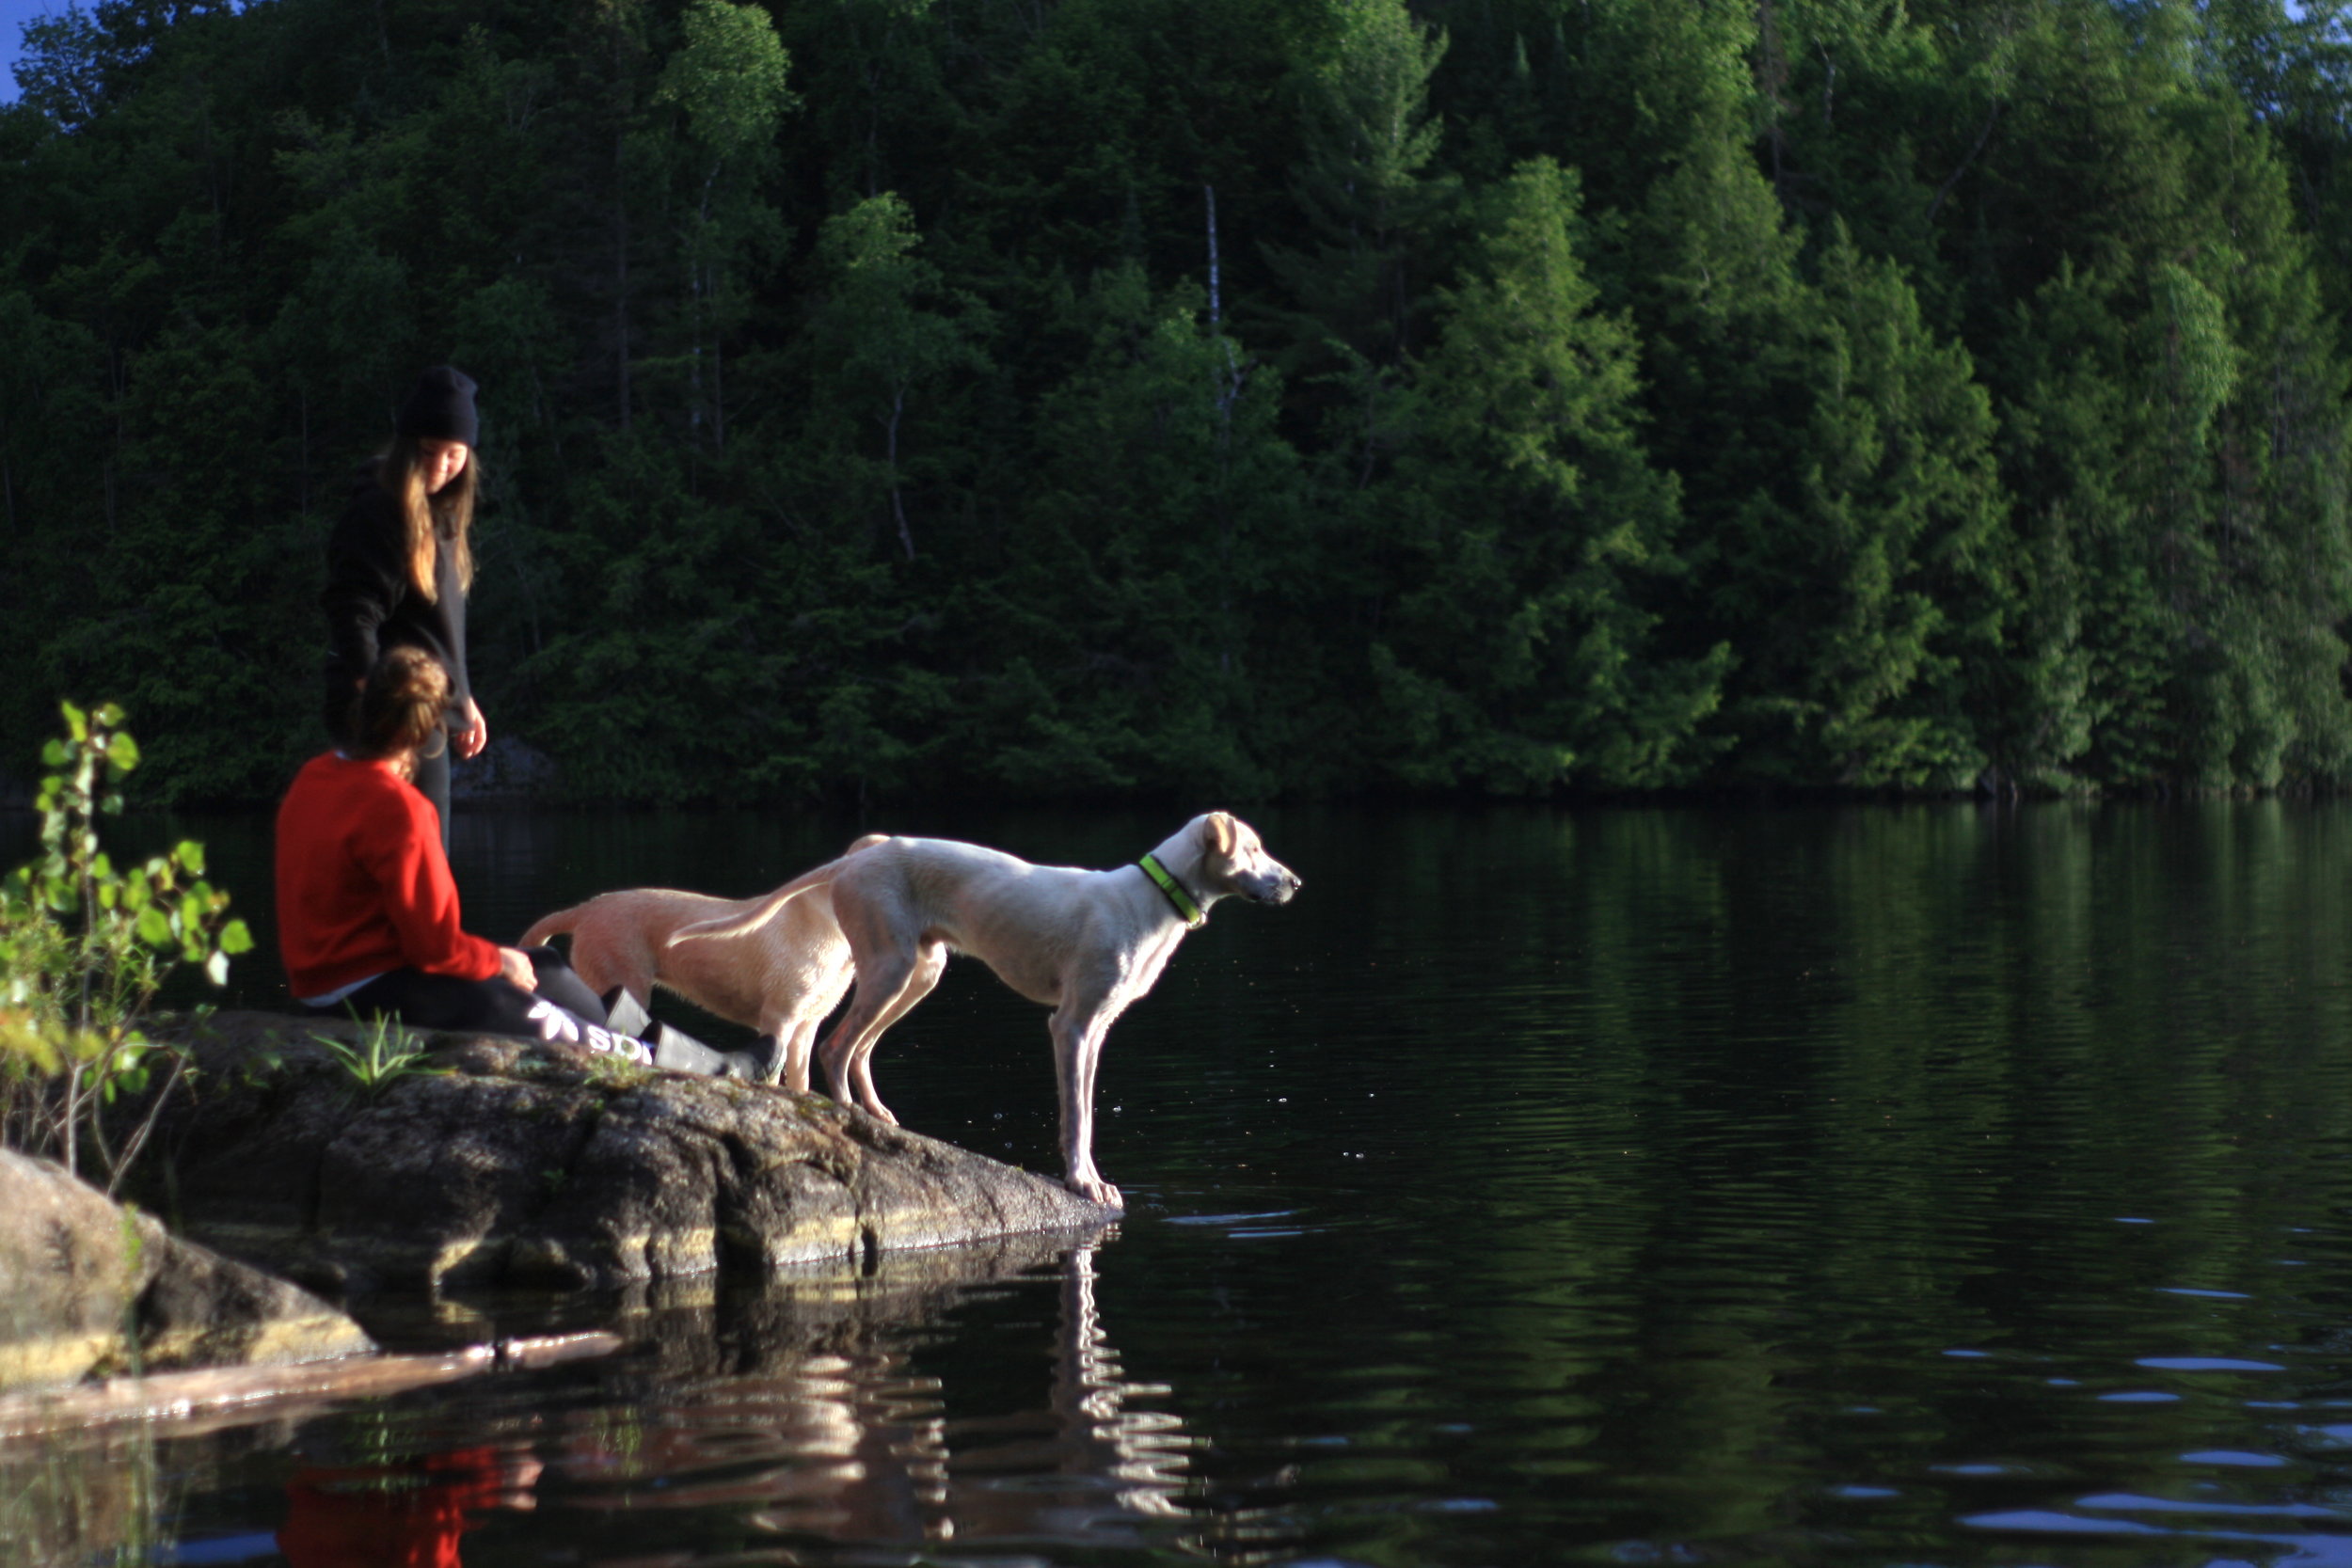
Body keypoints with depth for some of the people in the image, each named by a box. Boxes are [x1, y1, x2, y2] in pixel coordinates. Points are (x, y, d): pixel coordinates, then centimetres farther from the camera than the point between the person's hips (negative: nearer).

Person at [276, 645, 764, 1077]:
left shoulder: (313, 777, 5)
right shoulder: (393, 807, -24)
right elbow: (435, 944, -21)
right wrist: (498, 960, -3)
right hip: (373, 992, -10)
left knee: (545, 967, 16)